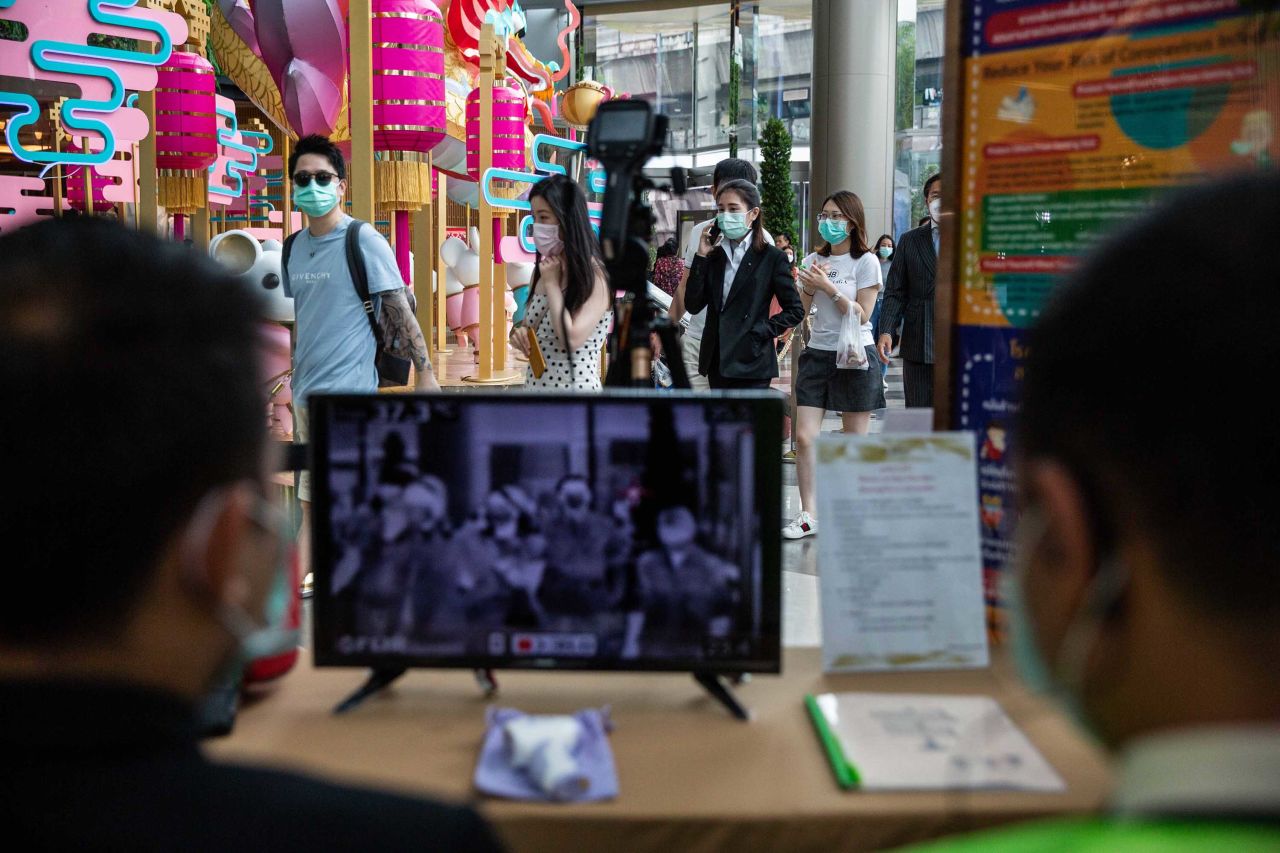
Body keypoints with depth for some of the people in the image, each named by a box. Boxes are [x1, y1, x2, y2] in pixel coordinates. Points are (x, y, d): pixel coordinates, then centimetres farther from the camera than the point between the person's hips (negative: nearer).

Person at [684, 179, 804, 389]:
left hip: (751, 362, -5)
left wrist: (760, 332, -11)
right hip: (717, 361, 5)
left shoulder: (772, 257, -3)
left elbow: (795, 311, -2)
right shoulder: (714, 255, 10)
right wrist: (701, 257, -3)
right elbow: (693, 305, 2)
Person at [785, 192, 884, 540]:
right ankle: (808, 515, 1)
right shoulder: (813, 261, 11)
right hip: (817, 353, 4)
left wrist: (829, 287, -15)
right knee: (804, 437, -5)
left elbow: (861, 315, -8)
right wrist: (808, 286, -6)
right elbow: (799, 311, 12)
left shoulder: (865, 262, -2)